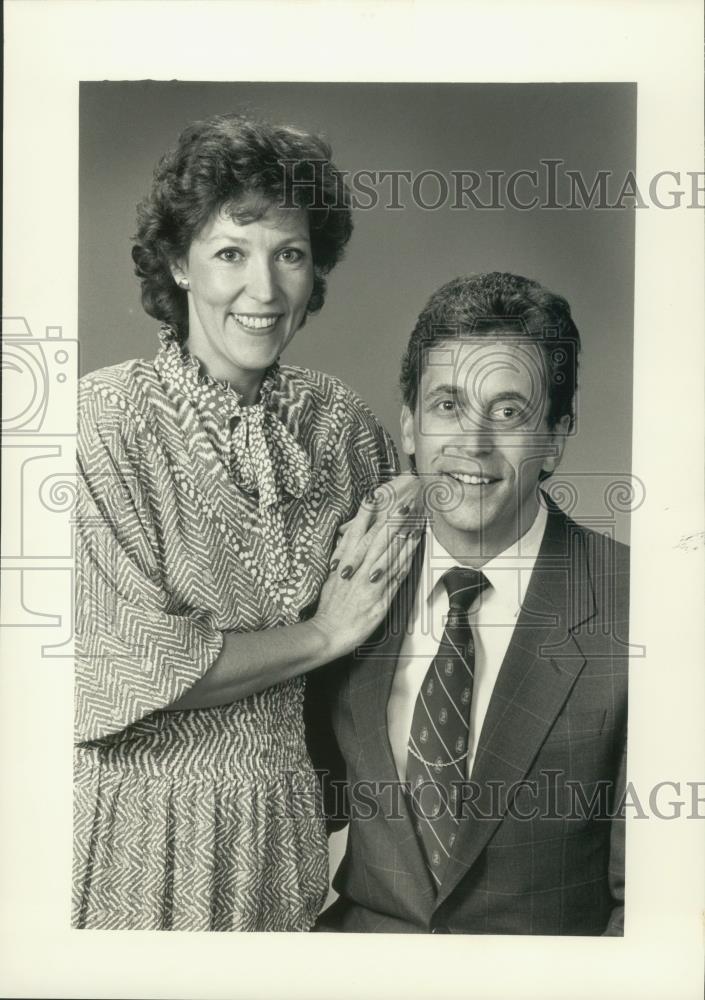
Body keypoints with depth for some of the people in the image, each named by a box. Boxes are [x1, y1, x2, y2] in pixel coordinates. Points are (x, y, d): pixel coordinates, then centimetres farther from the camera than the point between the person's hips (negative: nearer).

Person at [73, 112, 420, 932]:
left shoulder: (339, 419, -3)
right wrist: (322, 635, -13)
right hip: (146, 824, -3)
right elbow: (128, 667, -20)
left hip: (296, 815, 4)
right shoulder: (108, 419, -16)